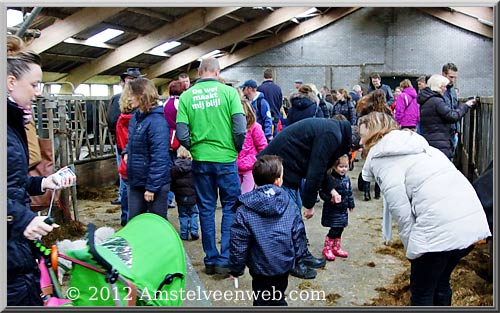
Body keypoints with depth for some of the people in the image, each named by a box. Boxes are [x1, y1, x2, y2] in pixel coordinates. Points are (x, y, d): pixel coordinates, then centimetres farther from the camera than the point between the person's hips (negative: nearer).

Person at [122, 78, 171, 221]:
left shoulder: (157, 121, -20)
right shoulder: (136, 117, 7)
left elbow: (159, 157, -22)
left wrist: (152, 187, -21)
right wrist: (126, 152, 4)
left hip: (155, 183, -8)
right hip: (135, 182, 8)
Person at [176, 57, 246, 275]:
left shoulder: (186, 96, -1)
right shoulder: (228, 92, -5)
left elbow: (181, 133, -6)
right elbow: (240, 127, -11)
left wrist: (195, 148, 11)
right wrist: (236, 148, 7)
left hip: (200, 160, 2)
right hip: (226, 158, -2)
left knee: (206, 209, 12)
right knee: (230, 207, 10)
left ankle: (211, 260, 20)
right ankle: (226, 259, 9)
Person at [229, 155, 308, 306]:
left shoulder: (244, 210, -14)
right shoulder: (289, 205, -7)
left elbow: (238, 242, -11)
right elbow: (298, 233, 0)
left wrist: (236, 268, 1)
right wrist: (298, 255, 17)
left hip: (261, 267, -3)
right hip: (285, 265, 3)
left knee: (262, 300, 12)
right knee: (279, 298, 22)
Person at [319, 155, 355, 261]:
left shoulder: (346, 178, 4)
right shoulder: (329, 178, -18)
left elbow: (349, 192, 16)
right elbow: (322, 192, -16)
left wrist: (351, 204, 19)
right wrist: (330, 199, -30)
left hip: (343, 209, 7)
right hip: (332, 209, -7)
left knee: (340, 229, 14)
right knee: (334, 229, -5)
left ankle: (336, 248, 30)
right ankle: (327, 249, 11)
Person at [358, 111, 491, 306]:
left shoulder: (382, 158, -1)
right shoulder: (414, 145, 23)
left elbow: (402, 213, -8)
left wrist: (413, 251, 2)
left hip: (441, 227, -8)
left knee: (421, 292, 11)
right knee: (440, 283, 26)